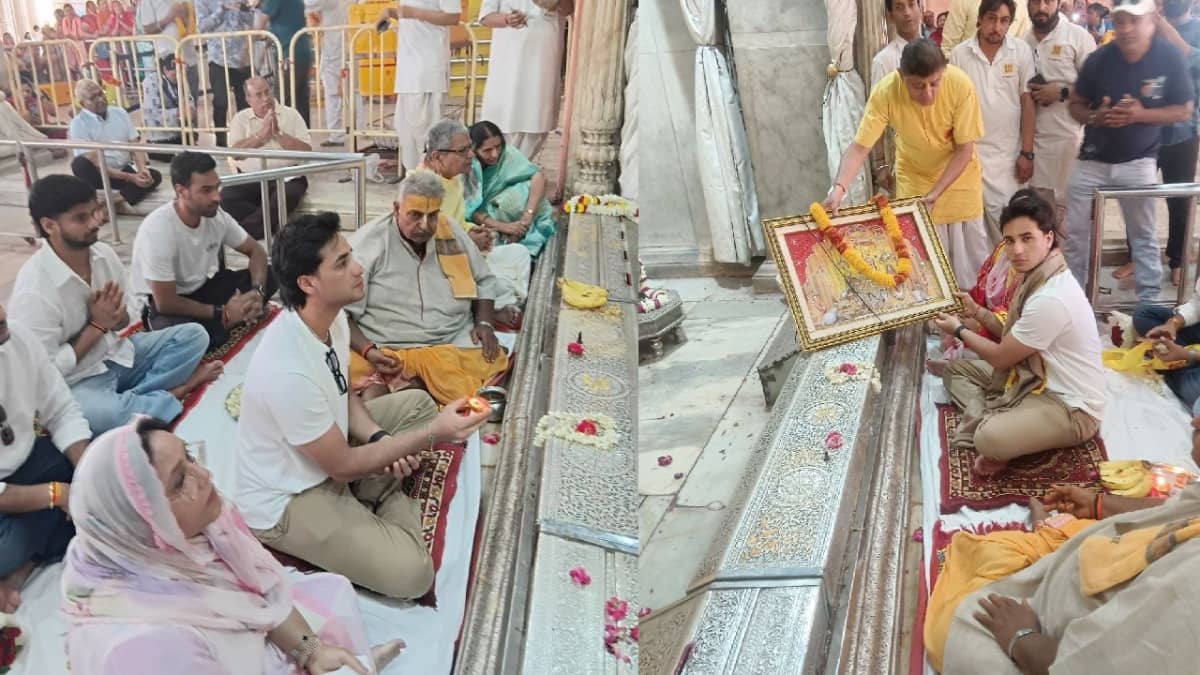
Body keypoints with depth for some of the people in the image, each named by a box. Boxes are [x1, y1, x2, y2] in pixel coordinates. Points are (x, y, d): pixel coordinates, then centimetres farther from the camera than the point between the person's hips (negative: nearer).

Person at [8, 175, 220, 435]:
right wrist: (97, 326, -19)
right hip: (76, 382, -7)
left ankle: (131, 398, -16)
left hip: (117, 354, 7)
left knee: (193, 335, -4)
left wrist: (116, 318, -14)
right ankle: (173, 392, -12)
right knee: (99, 413, -39)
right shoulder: (34, 290, -24)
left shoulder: (104, 254, -5)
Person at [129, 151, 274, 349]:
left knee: (269, 278, -11)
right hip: (160, 303, -6)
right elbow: (165, 303, -27)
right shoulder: (158, 230, -31)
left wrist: (257, 291, -20)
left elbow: (256, 251, 0)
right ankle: (220, 323, -5)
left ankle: (215, 325, -12)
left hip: (201, 287, 6)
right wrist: (222, 313, -24)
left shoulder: (217, 216, -13)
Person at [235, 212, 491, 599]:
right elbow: (342, 467, -24)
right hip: (285, 501, -8)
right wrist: (433, 434, -24)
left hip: (327, 453, 8)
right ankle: (393, 502, 9)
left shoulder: (333, 317, -9)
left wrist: (380, 438, -10)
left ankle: (376, 492, 4)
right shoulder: (288, 372, -35)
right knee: (410, 572, -19)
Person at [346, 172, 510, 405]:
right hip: (389, 350, -3)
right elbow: (341, 311, -7)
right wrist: (367, 351, -21)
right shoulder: (369, 243, -6)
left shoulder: (451, 231, 8)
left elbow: (484, 281, 19)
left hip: (455, 341, 4)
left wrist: (485, 323, 3)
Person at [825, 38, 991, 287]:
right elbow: (859, 147, -29)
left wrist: (934, 194, -27)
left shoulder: (961, 85, -29)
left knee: (970, 253, 9)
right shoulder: (885, 92, -29)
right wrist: (839, 187, -45)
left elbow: (965, 149, -21)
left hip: (960, 177, 0)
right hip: (915, 178, 0)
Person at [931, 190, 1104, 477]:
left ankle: (985, 425, -4)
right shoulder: (1040, 277, 2)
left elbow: (1001, 357, -15)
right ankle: (989, 421, -8)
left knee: (990, 439, -36)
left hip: (1071, 407, -10)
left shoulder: (1050, 299, -29)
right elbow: (1014, 339, 13)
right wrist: (977, 311, 11)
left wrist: (959, 330, 0)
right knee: (956, 369, 11)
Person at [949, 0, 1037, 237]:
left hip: (1010, 153, 0)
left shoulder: (1021, 51, -2)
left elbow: (1027, 102, 0)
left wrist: (1027, 153, -4)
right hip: (971, 152, 0)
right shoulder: (959, 54, -3)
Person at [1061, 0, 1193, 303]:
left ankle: (1149, 300, 20)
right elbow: (1076, 104, 3)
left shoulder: (1170, 57, -11)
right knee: (1074, 232, 5)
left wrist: (1141, 114, -21)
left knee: (1143, 235, 8)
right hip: (1092, 159, 2)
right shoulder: (1099, 58, -9)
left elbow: (1184, 110, -5)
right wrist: (1094, 116, -19)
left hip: (1138, 161, -1)